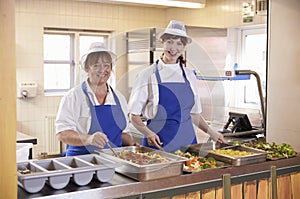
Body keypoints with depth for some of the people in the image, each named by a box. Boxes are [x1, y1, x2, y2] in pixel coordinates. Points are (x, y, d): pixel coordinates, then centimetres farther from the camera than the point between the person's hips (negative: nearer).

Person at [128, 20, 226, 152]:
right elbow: (134, 116, -4)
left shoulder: (189, 76, 8)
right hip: (158, 143, -4)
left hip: (187, 140, 4)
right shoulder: (147, 75, -5)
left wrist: (210, 132, 6)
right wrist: (148, 133, -20)